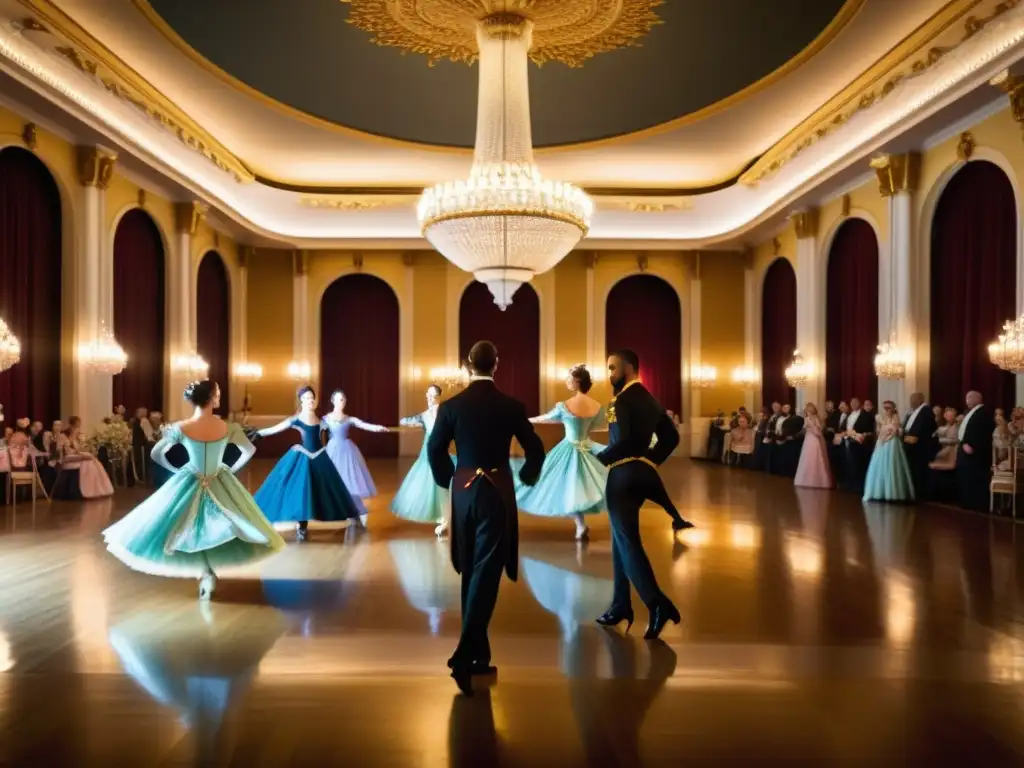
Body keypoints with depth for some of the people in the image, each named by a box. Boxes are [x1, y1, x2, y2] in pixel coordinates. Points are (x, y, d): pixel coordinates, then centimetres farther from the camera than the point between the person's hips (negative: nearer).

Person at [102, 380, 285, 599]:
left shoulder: (181, 428, -16)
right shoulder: (228, 427, -14)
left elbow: (156, 454, -8)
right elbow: (250, 450, -4)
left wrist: (175, 470, 6)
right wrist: (232, 470, 8)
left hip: (189, 484, 0)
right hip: (221, 485, 0)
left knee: (188, 530, 19)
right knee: (216, 526, 18)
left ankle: (204, 572, 16)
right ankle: (208, 572, 9)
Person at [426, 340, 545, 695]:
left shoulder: (450, 406, -2)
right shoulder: (511, 406, -6)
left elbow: (434, 450, 3)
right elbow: (535, 450, 1)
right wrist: (527, 478, 21)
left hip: (462, 491, 3)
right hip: (497, 493, -3)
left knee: (472, 572, 15)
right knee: (486, 573, -2)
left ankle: (478, 653, 23)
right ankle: (464, 654, -14)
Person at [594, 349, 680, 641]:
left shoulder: (623, 400, -14)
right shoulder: (648, 399, 14)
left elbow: (623, 442, -26)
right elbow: (671, 436, 17)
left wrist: (598, 459, -12)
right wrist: (651, 461, 15)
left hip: (624, 475, -9)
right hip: (640, 473, 9)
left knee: (627, 542, -7)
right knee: (620, 539, 17)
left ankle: (658, 604, -15)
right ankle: (620, 606, 23)